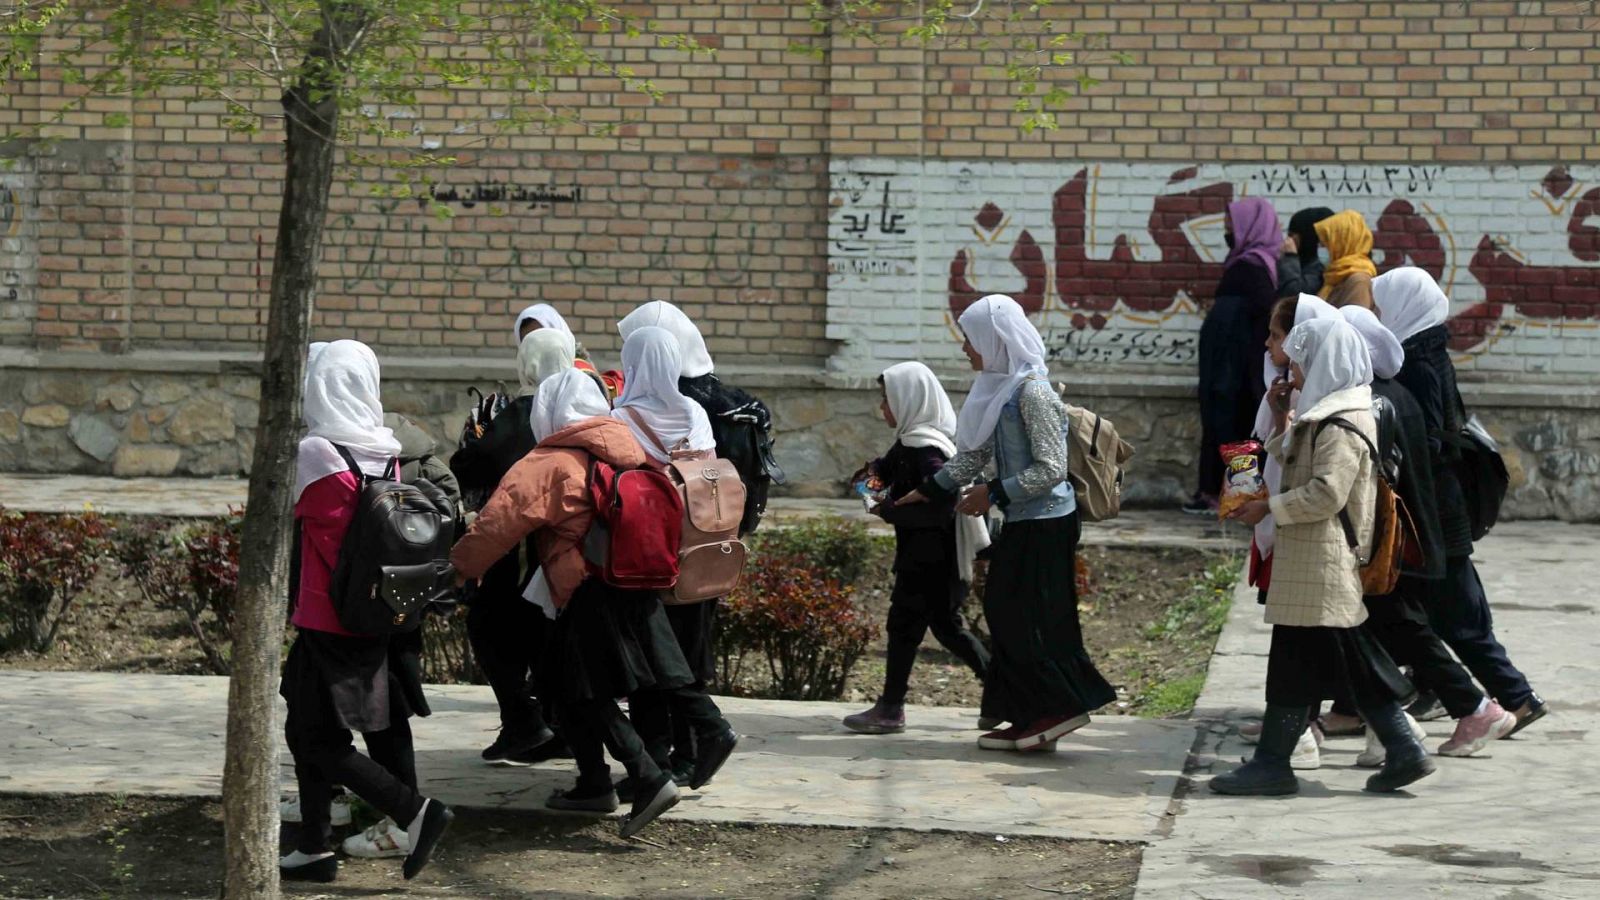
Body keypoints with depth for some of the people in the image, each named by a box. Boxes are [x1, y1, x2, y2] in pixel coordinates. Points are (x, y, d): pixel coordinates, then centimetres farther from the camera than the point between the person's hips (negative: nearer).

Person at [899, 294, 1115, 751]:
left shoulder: (1032, 392, -17)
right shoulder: (1000, 389, 11)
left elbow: (1051, 469, -19)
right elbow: (973, 456, 18)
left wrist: (994, 494, -16)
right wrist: (925, 492, 16)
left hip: (1045, 524, -9)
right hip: (1022, 523, 9)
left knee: (1029, 619, -6)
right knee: (1005, 616, 10)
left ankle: (1063, 706, 4)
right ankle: (1027, 719, 15)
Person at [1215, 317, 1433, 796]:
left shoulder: (1342, 424, -16)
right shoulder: (1324, 415, 16)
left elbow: (1326, 494, -24)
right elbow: (1292, 465, 24)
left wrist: (1268, 508, -16)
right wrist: (1282, 418, 13)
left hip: (1321, 562, -10)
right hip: (1310, 558, 10)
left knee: (1296, 659, -5)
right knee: (1352, 659, 11)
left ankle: (1272, 762, 1)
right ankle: (1404, 751, 13)